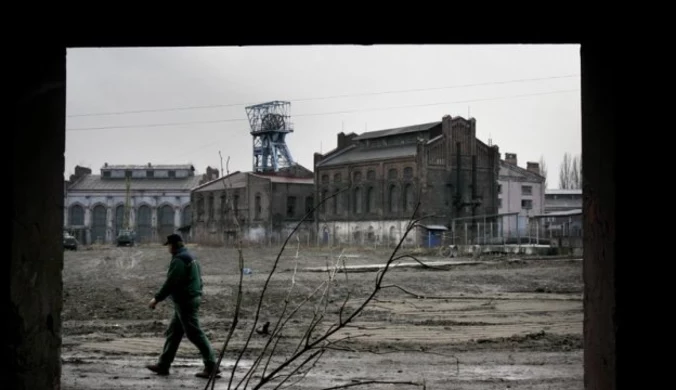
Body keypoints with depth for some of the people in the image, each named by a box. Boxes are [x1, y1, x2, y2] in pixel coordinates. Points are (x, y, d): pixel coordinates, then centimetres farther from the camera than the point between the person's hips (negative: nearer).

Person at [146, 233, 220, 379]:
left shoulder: (179, 260, -16)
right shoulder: (189, 257, 16)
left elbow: (171, 282, -20)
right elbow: (197, 279, 19)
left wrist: (157, 298, -12)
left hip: (185, 301, -11)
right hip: (192, 298, 11)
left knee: (195, 334, -7)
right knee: (173, 333, 14)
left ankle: (211, 366, -6)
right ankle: (163, 365, 20)